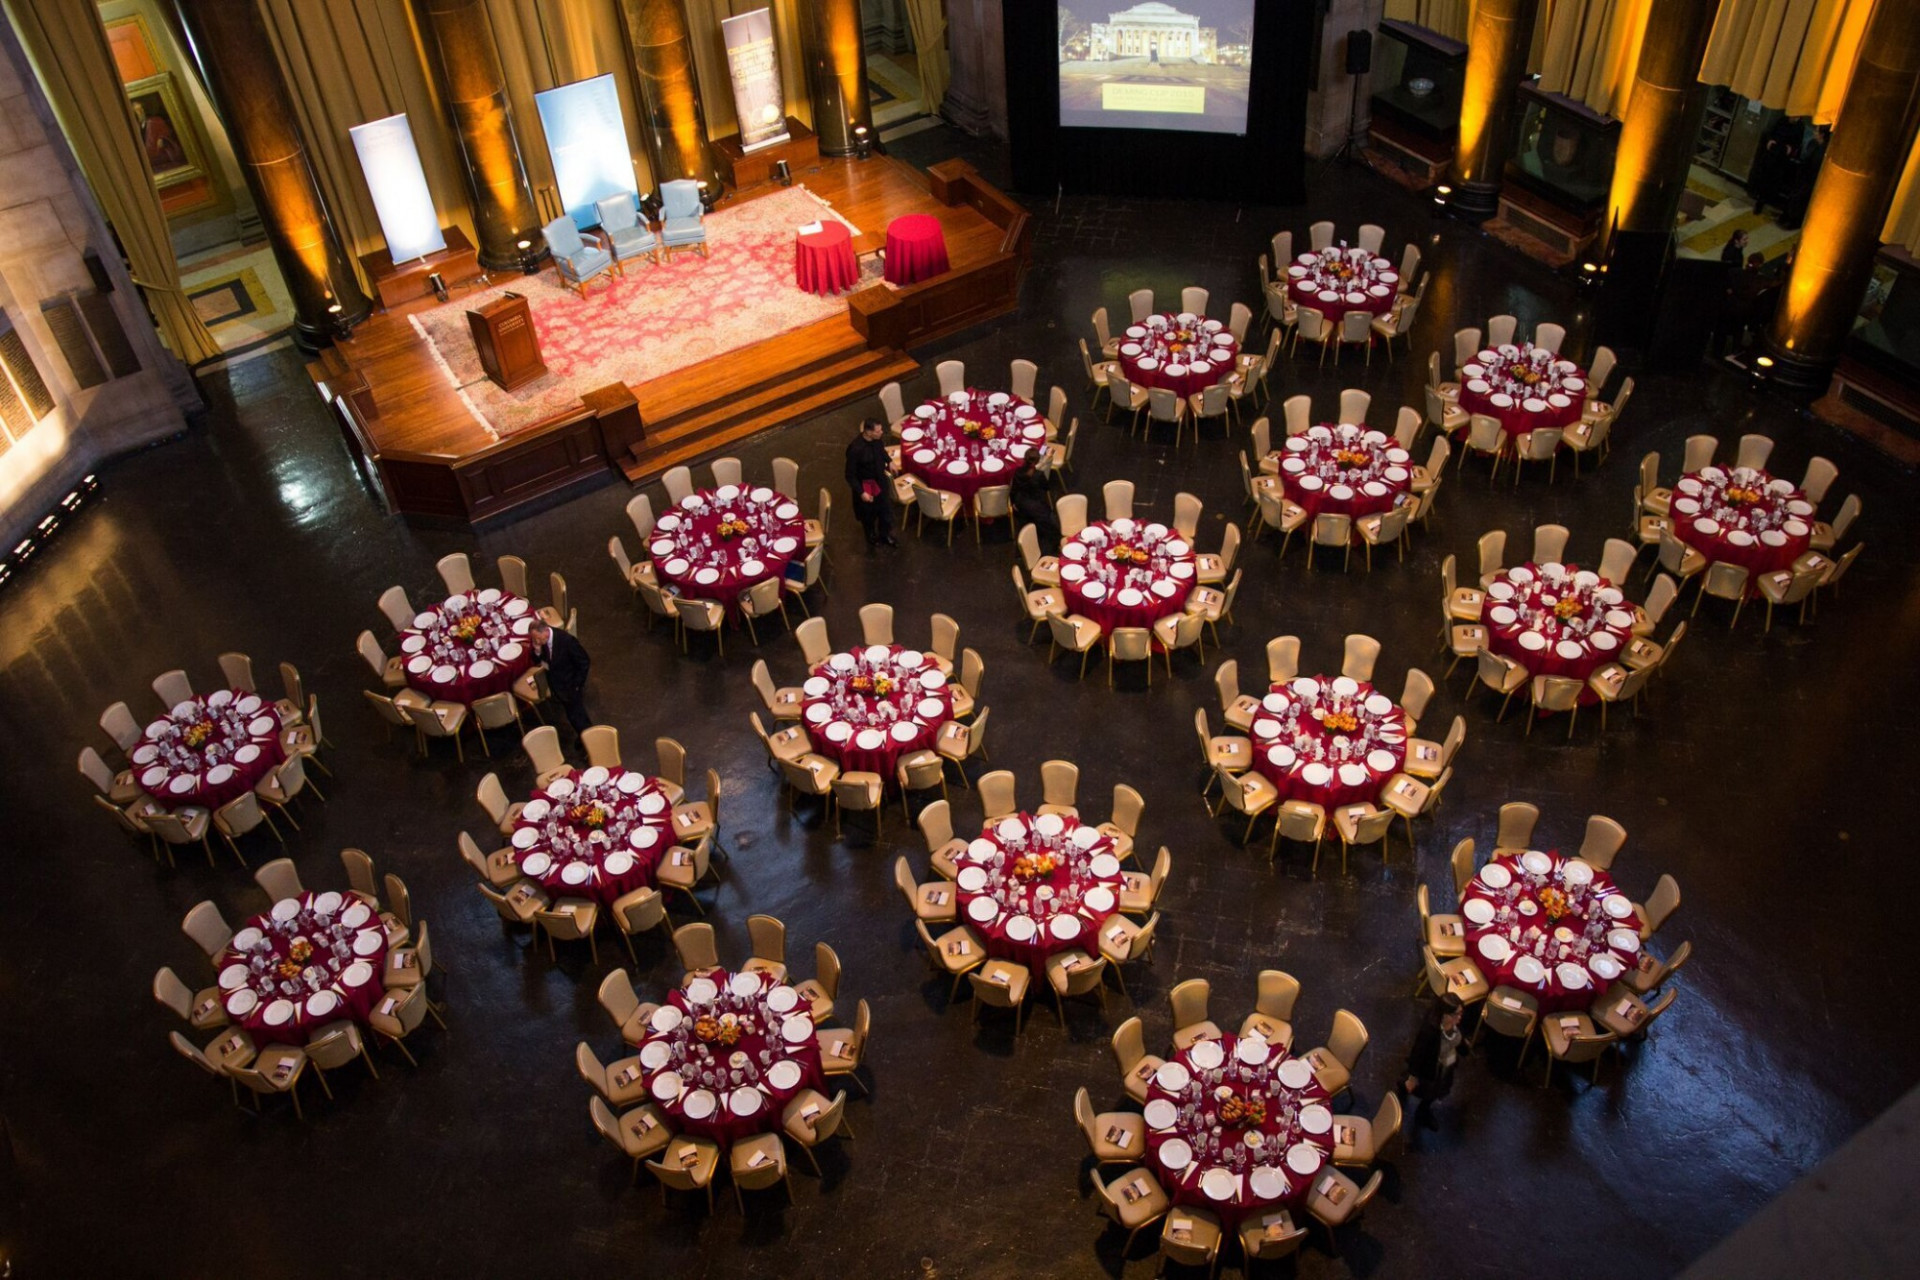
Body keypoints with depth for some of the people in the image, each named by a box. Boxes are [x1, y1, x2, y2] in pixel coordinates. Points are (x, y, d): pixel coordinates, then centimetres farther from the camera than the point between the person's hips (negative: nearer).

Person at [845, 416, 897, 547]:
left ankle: (885, 535, 47)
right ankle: (871, 536, 48)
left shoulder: (876, 439, -18)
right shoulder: (855, 449, -36)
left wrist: (889, 462, 12)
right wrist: (861, 492, -26)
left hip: (880, 480, 6)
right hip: (865, 484, -6)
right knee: (868, 513, 19)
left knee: (886, 508, 21)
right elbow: (850, 475, -25)